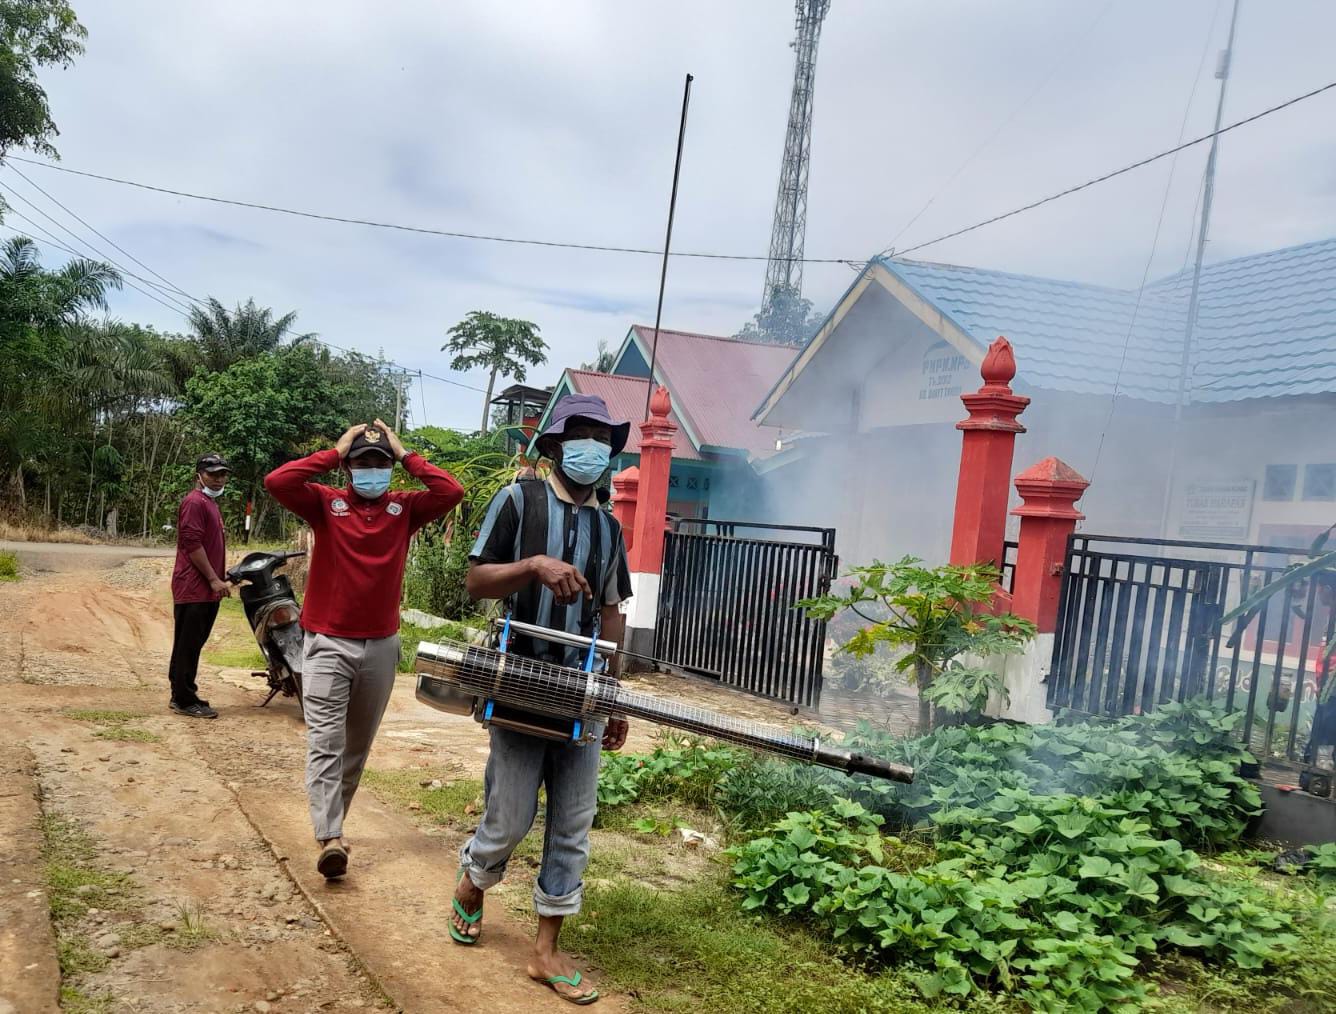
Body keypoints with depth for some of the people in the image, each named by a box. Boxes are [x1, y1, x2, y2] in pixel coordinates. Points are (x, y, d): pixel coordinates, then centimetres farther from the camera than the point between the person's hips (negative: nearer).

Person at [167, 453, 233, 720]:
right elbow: (192, 544, -19)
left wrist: (217, 580, 21)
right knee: (188, 646, -4)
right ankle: (184, 701, 0)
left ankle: (182, 696, 22)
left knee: (192, 646, 14)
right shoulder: (195, 502, -11)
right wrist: (214, 579, -18)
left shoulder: (210, 503, 21)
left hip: (206, 589, 10)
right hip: (193, 589, -10)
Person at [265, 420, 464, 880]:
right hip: (327, 643, -3)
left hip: (381, 646, 3)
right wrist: (334, 452, -11)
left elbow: (452, 492, -11)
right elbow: (276, 482, -17)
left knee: (358, 744, 15)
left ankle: (333, 822, 32)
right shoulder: (325, 503, -1)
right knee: (325, 742, -10)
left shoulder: (404, 509, 3)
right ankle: (329, 838, -12)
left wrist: (405, 454, -6)